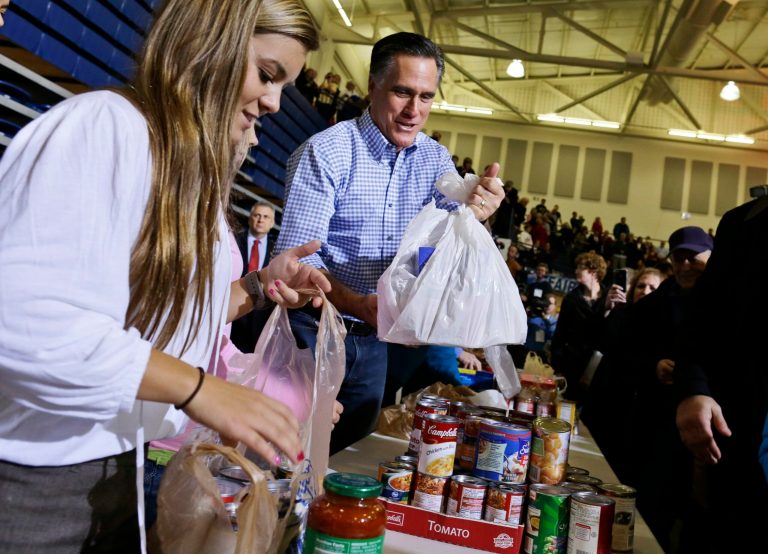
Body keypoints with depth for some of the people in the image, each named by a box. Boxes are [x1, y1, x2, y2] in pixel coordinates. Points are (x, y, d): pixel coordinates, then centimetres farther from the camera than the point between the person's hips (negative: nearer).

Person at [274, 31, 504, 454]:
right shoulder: (326, 152, -14)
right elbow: (294, 256, -19)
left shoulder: (435, 159, 2)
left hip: (374, 339, 5)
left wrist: (474, 212, -26)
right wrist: (359, 304, -35)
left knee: (349, 446, 18)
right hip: (313, 328, -4)